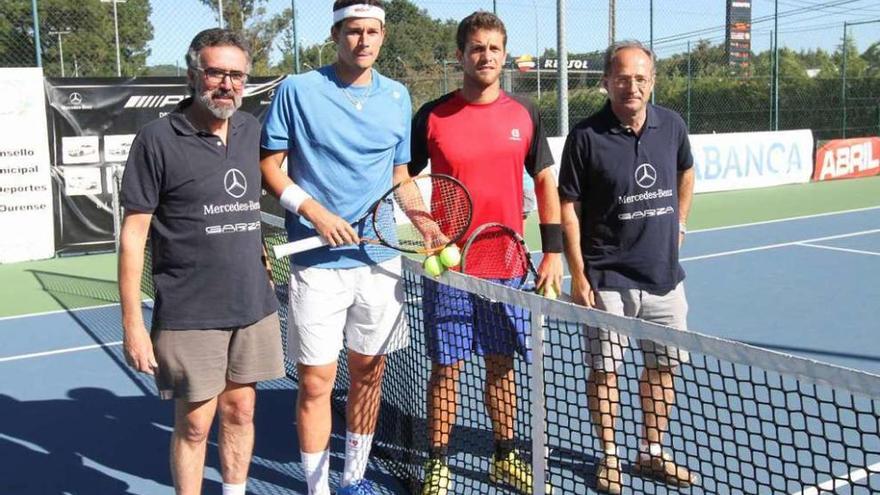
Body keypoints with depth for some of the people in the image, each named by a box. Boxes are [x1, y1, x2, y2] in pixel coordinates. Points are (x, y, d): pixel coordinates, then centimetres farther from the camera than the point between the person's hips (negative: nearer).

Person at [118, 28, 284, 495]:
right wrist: (133, 324, -11)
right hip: (189, 315, -4)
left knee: (240, 411, 14)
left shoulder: (252, 130, 5)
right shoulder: (157, 140, -9)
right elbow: (133, 234, -8)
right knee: (194, 424, 5)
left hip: (253, 306, 5)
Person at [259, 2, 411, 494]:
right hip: (318, 263, -3)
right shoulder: (297, 91, -4)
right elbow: (268, 165, -1)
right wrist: (315, 212, -13)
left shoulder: (398, 97, 8)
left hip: (381, 258, 4)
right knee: (316, 381, 0)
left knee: (369, 372, 12)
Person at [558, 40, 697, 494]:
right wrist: (578, 276, -11)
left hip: (664, 275, 5)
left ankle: (651, 452, 30)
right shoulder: (586, 136, -11)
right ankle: (609, 457, 23)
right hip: (607, 280, -4)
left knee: (662, 367, 13)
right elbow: (568, 209, -8)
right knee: (604, 370, 5)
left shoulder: (672, 126, 2)